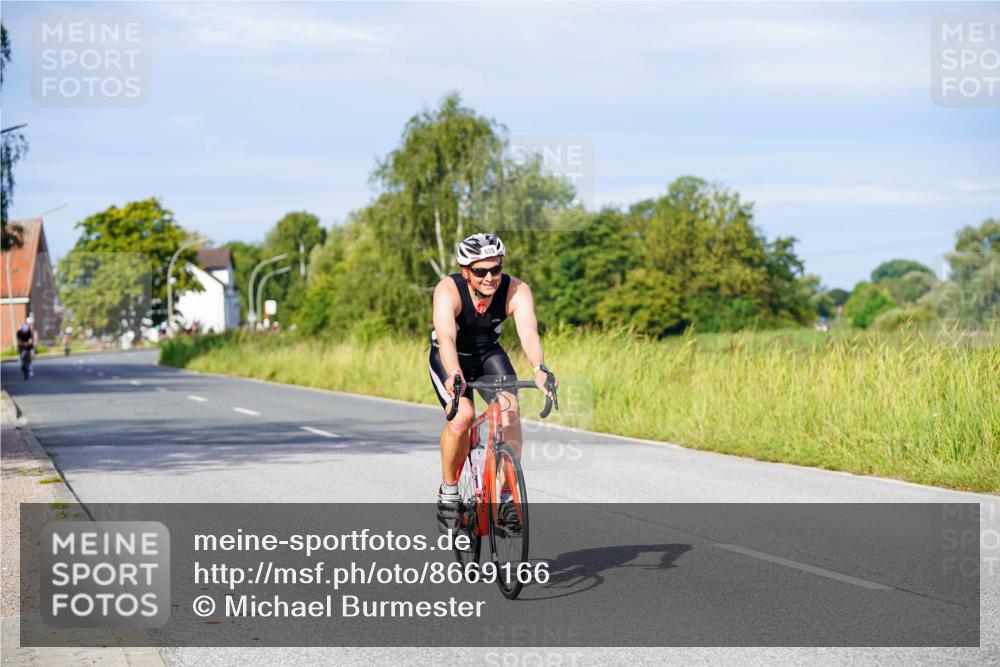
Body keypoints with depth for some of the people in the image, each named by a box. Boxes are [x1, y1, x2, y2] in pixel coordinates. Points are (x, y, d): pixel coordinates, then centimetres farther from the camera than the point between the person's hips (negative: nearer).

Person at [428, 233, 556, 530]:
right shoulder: (448, 290, -32)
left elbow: (529, 333, -42)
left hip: (489, 354, 2)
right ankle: (448, 492, -4)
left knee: (510, 409, -23)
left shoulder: (516, 291, -26)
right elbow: (446, 337, -47)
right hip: (449, 359, -2)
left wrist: (539, 369, -61)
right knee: (462, 416, -27)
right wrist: (455, 377, -65)